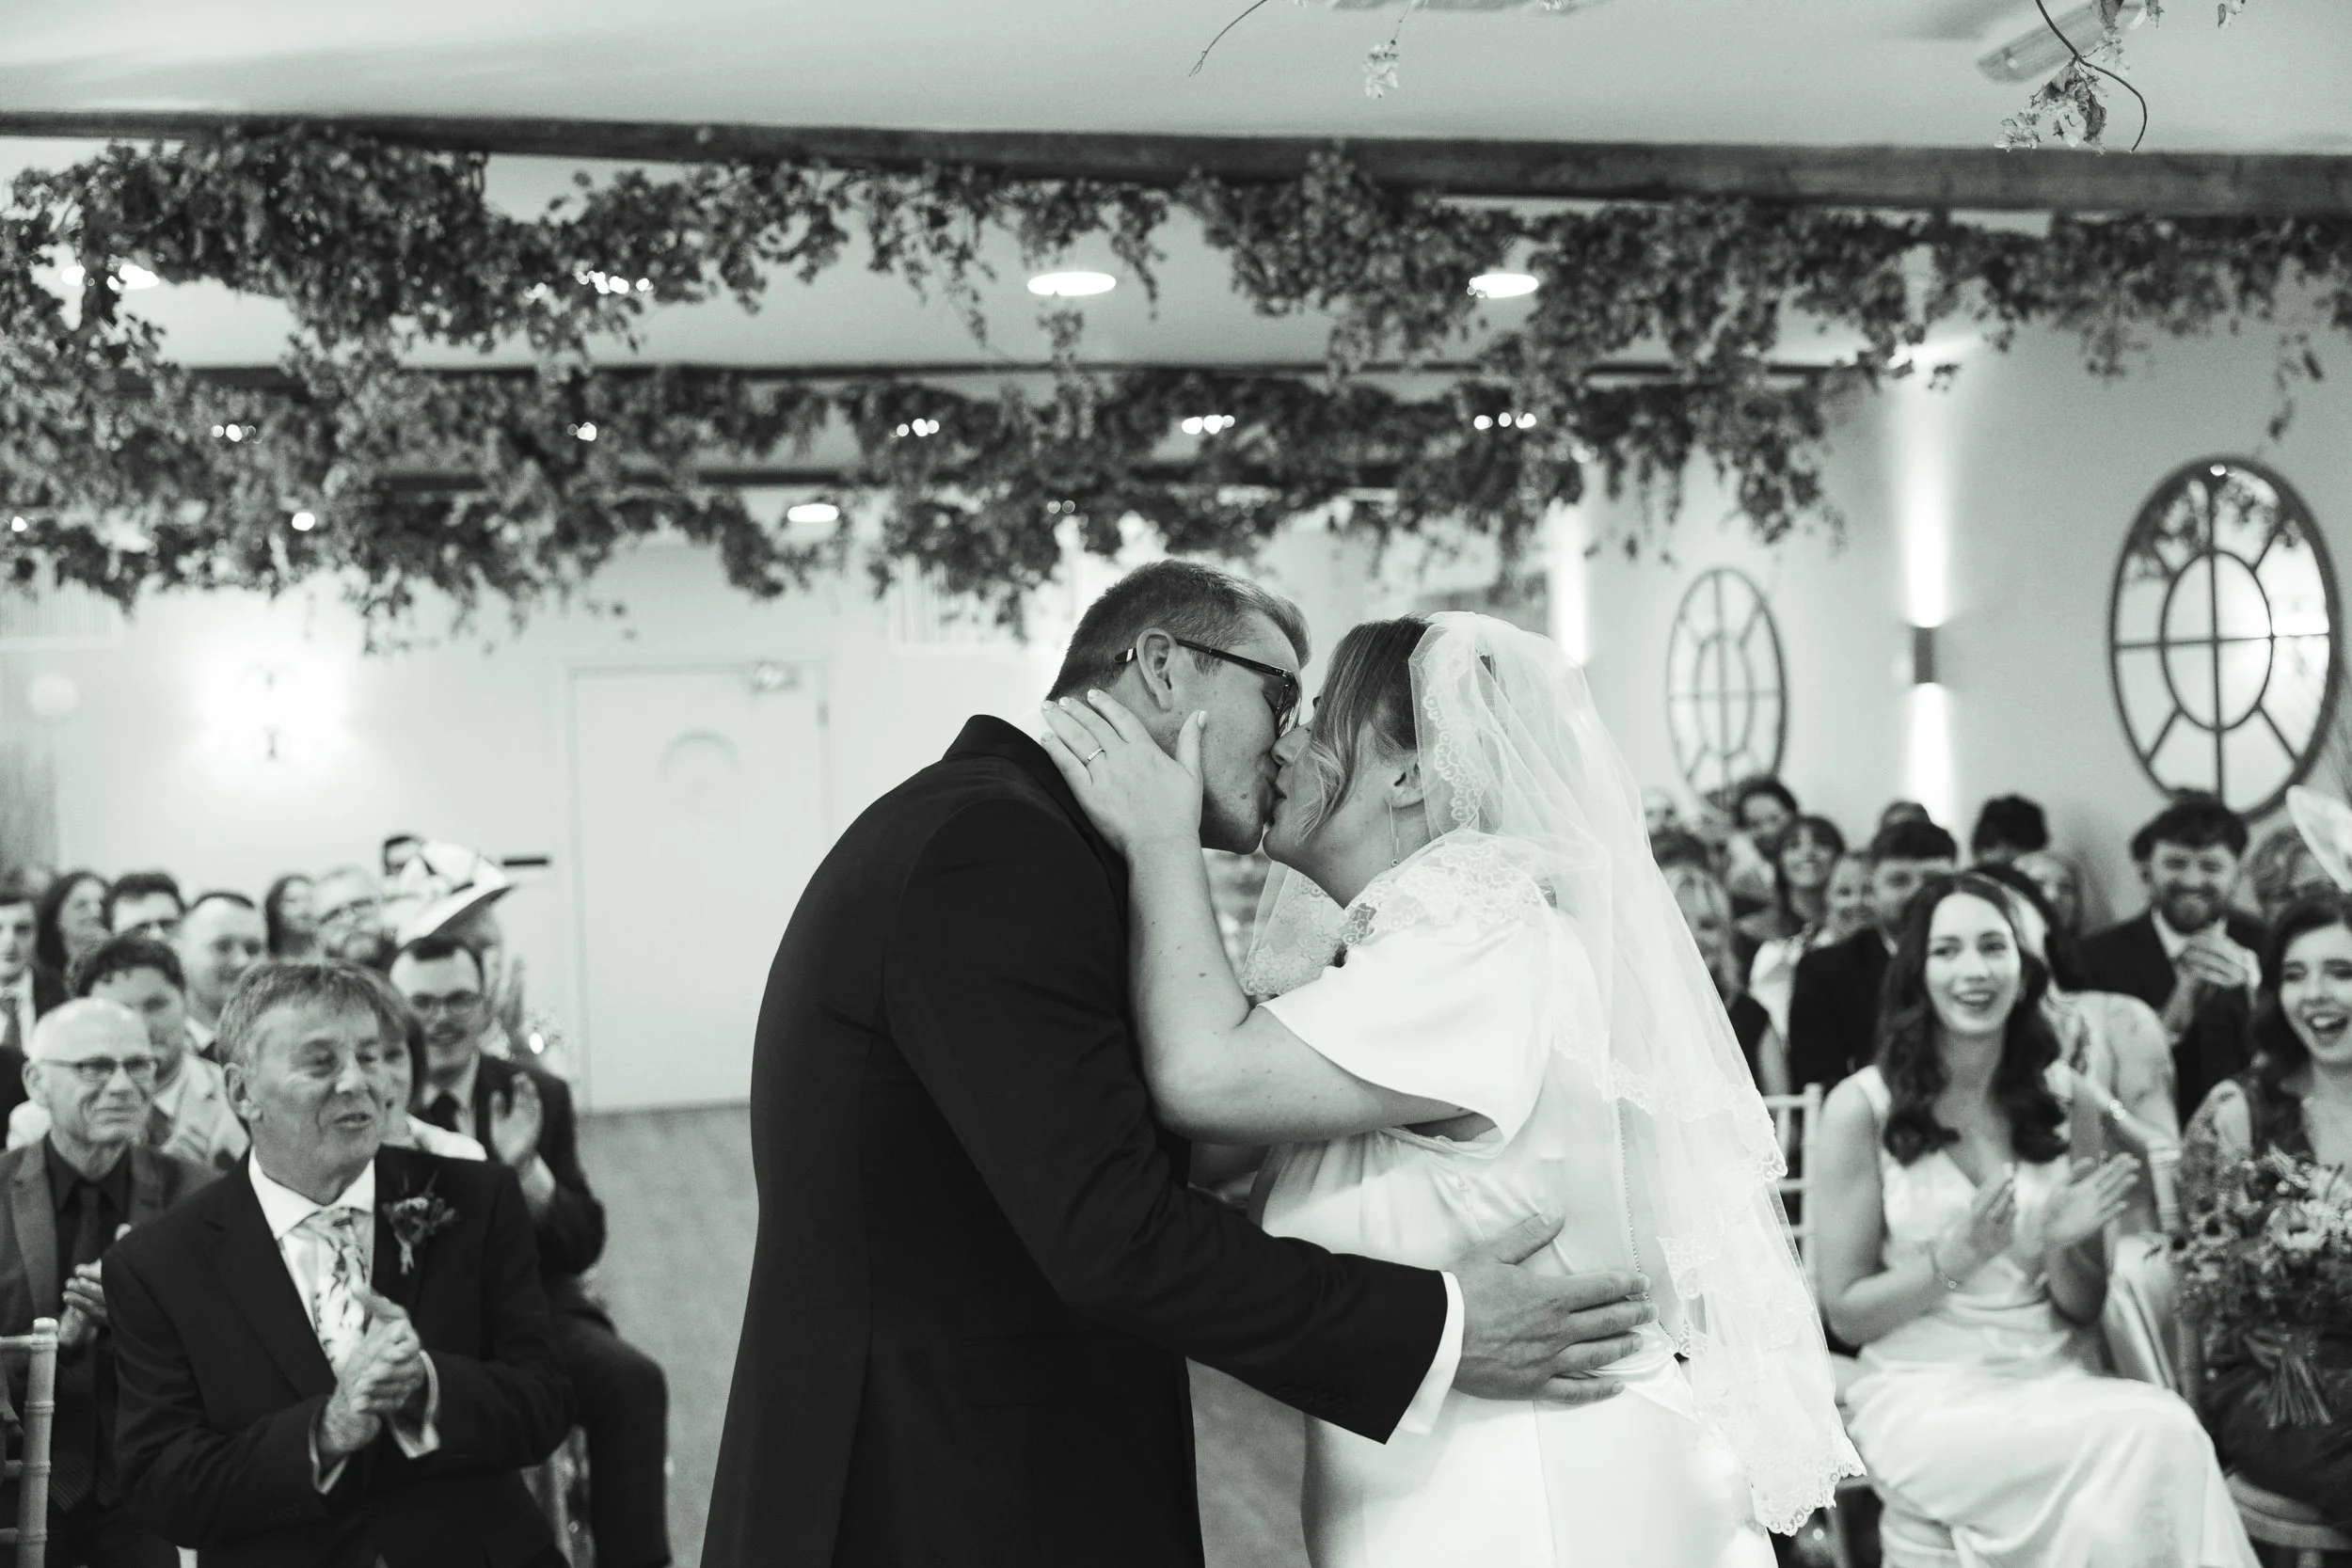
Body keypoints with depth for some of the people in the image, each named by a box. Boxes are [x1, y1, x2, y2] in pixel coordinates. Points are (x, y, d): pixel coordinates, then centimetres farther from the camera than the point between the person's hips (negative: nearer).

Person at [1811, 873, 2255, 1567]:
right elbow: (1846, 1313, -2)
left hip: (2056, 1380, 4)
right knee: (2155, 1439, -29)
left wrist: (2061, 1247, -10)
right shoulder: (1862, 1107, -7)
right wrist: (1955, 1258, -18)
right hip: (1924, 1396, -4)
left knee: (2166, 1434, -30)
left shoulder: (2059, 1093, 7)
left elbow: (2085, 1310, 12)